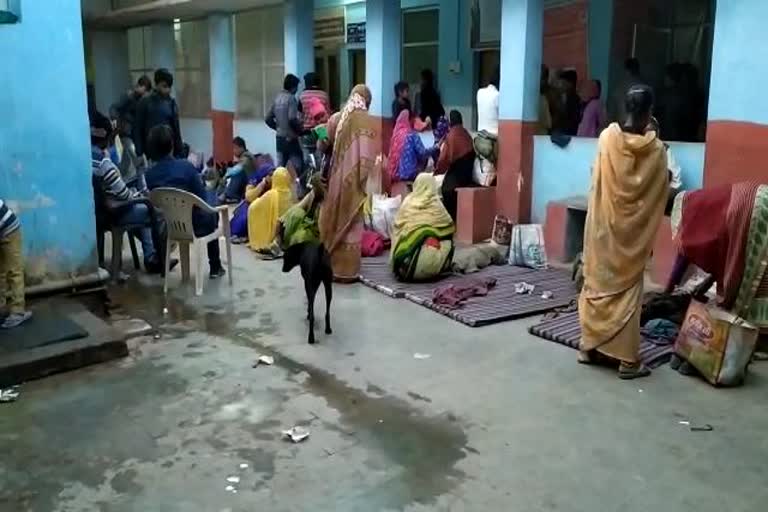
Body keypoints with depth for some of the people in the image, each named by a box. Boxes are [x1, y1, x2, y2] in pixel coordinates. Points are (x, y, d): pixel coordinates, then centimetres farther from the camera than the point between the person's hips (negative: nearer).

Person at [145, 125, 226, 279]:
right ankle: (215, 267, 37)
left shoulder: (149, 174, -9)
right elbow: (202, 198, -12)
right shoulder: (186, 167, -18)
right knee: (212, 215, 31)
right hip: (194, 225, -3)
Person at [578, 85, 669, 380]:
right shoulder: (655, 148, -11)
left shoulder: (607, 137, -8)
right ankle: (627, 360, 8)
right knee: (627, 291, 5)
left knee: (598, 284, 13)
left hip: (603, 227, 2)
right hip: (634, 232, -1)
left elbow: (598, 181, 4)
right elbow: (660, 194, -2)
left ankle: (589, 347, 21)